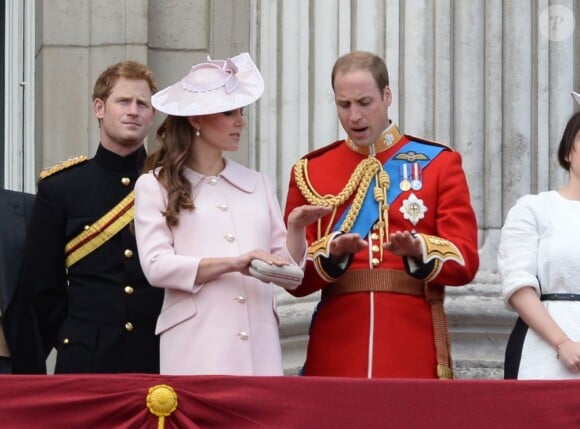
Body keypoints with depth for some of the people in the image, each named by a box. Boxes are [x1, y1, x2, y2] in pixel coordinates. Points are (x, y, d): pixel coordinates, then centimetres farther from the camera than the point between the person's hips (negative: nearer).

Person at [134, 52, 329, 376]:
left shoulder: (257, 184, 19)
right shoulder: (155, 186, 7)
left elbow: (290, 275, 17)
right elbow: (156, 266, -6)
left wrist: (296, 229, -2)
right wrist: (233, 264, -14)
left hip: (260, 346, 3)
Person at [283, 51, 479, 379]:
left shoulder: (439, 163, 6)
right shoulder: (310, 171, 9)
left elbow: (466, 262, -1)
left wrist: (418, 249, -21)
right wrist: (333, 252, -15)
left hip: (414, 350, -1)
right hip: (337, 350, 1)